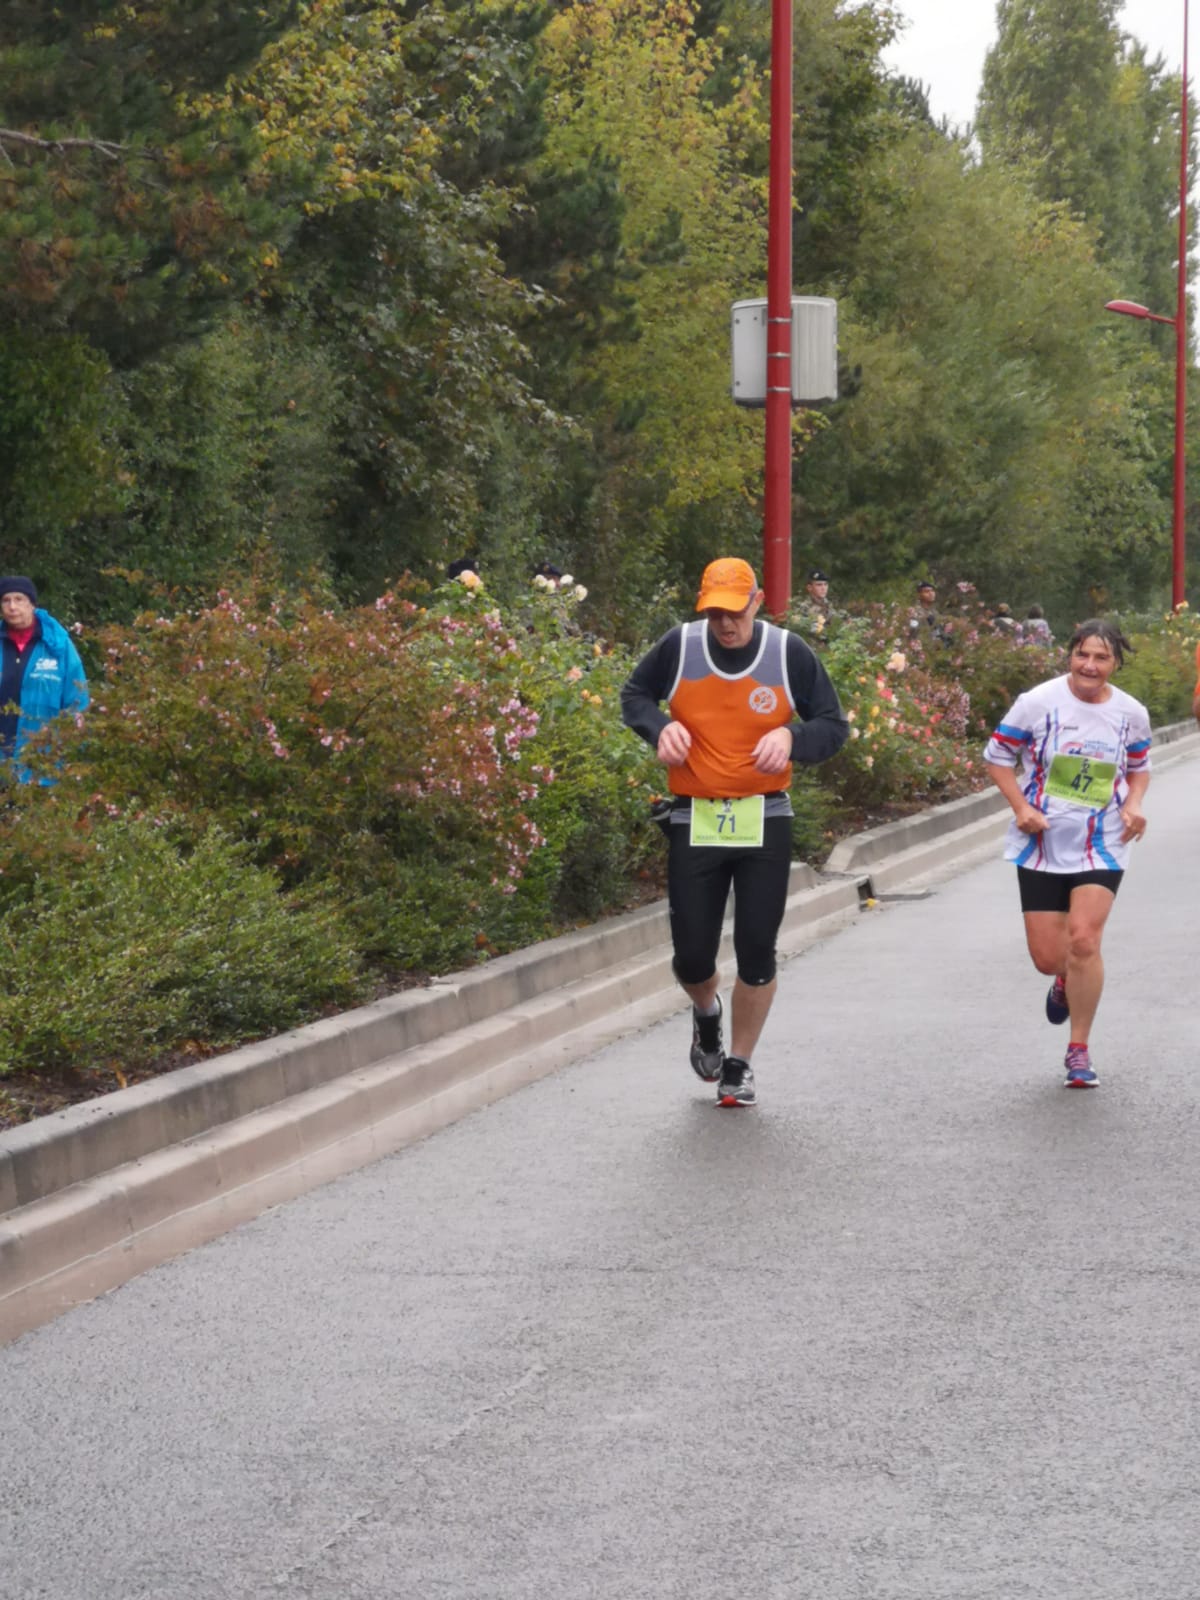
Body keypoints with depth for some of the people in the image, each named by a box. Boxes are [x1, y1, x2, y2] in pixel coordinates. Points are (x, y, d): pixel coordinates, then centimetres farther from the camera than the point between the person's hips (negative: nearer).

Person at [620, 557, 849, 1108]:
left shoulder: (789, 653, -5)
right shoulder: (679, 646, -4)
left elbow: (834, 726, 3)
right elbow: (635, 695, 12)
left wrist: (791, 736, -18)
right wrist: (660, 727, -9)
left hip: (764, 821, 0)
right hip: (694, 821, 1)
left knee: (757, 954, -1)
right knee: (692, 958, 2)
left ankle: (739, 1064, 19)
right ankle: (707, 1014, 39)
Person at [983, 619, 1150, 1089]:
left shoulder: (1131, 714, -2)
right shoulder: (1038, 702, -11)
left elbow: (1139, 767, 16)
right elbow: (998, 755, -1)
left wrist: (1133, 804, -4)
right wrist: (1020, 807, -14)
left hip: (1101, 847, 0)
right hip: (1043, 844, 0)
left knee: (1083, 940, -17)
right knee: (1047, 957, 3)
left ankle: (1079, 1050, -1)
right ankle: (1065, 981, 44)